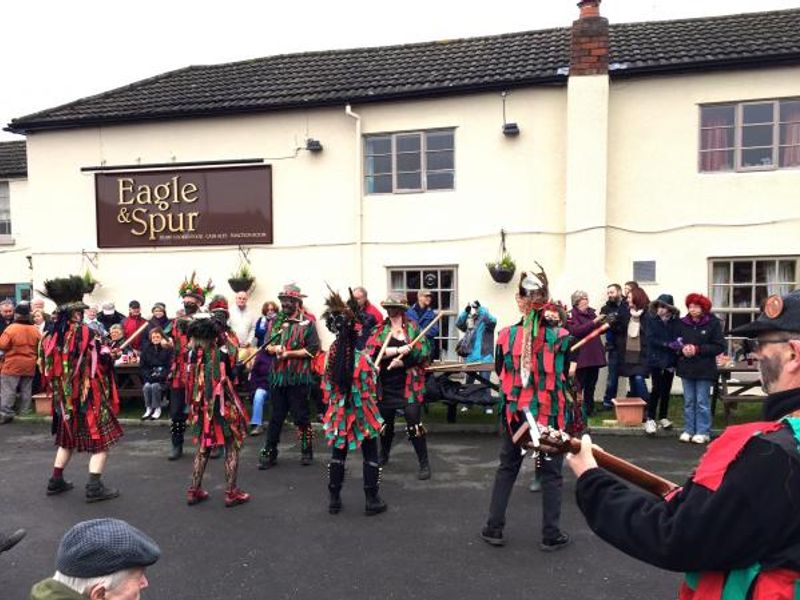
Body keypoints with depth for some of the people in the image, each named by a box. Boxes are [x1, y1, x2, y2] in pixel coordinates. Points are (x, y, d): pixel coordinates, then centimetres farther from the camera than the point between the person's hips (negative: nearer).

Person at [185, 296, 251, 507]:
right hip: (222, 396, -5)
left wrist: (196, 399, 16)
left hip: (201, 397, 5)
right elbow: (232, 368, -10)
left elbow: (192, 367, 9)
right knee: (232, 443, 6)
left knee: (204, 444, 18)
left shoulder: (196, 336, 7)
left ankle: (194, 490, 22)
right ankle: (231, 493, 8)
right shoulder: (227, 336, -8)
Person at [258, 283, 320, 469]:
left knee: (300, 416, 6)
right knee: (275, 417, 11)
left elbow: (313, 349, -11)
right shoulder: (275, 322, 10)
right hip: (277, 377, 4)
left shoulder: (307, 323, -6)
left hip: (298, 378, -4)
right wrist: (274, 349, -12)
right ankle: (269, 453, 20)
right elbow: (266, 345, 11)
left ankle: (307, 451, 21)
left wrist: (289, 353, -15)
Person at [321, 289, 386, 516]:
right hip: (362, 412, -4)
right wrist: (375, 371, 1)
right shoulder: (363, 356, -18)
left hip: (339, 412, 4)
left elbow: (326, 384, 4)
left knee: (338, 454, 15)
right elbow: (371, 387, -14)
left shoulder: (332, 352, -5)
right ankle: (372, 500, 14)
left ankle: (334, 499, 21)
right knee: (370, 456, 9)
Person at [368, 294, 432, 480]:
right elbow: (372, 351, -13)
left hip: (408, 385, -3)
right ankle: (383, 455, 41)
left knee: (414, 424, -6)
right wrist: (398, 349, -22)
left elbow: (424, 352, -12)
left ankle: (424, 463, 8)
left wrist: (401, 361, -19)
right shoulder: (379, 329, 3)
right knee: (385, 422, 18)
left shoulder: (413, 328, -1)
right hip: (386, 385, 3)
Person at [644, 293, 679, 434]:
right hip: (656, 359, -2)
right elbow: (651, 339, -10)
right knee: (657, 389, -4)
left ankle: (663, 417, 24)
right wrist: (667, 344, -21)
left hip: (670, 360, 2)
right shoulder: (651, 319, -4)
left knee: (666, 389, 10)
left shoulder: (675, 321, -1)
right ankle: (650, 419, 4)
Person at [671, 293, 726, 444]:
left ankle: (703, 432, 12)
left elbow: (719, 346, -9)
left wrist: (698, 349, -18)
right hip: (686, 368, 4)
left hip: (705, 370, -3)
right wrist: (682, 349, -12)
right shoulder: (682, 323, 3)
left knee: (702, 402, 3)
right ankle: (688, 430, 19)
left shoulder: (713, 323, -6)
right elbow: (675, 343, 10)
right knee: (688, 401, 11)